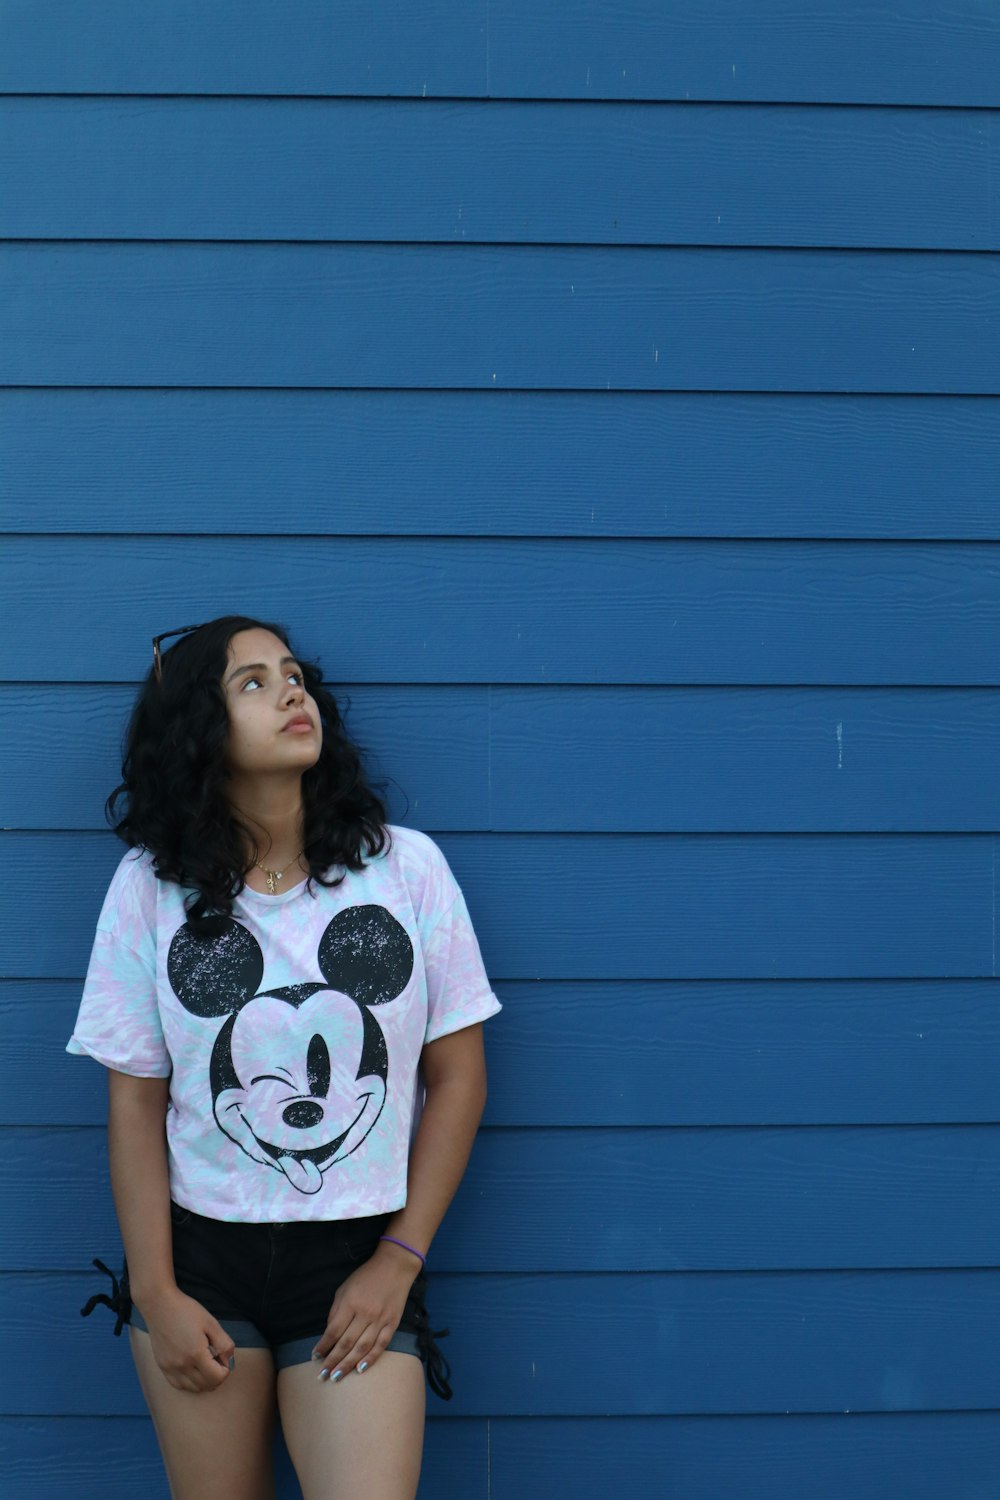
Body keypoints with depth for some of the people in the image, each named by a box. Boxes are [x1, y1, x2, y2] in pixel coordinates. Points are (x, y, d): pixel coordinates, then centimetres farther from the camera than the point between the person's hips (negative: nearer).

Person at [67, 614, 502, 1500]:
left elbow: (457, 1076, 0)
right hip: (198, 1254, 1)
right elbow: (136, 1101, 1)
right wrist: (156, 1294, -2)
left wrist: (399, 1263, -4)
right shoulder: (152, 886, -2)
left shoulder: (406, 866, -3)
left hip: (356, 1261, -1)